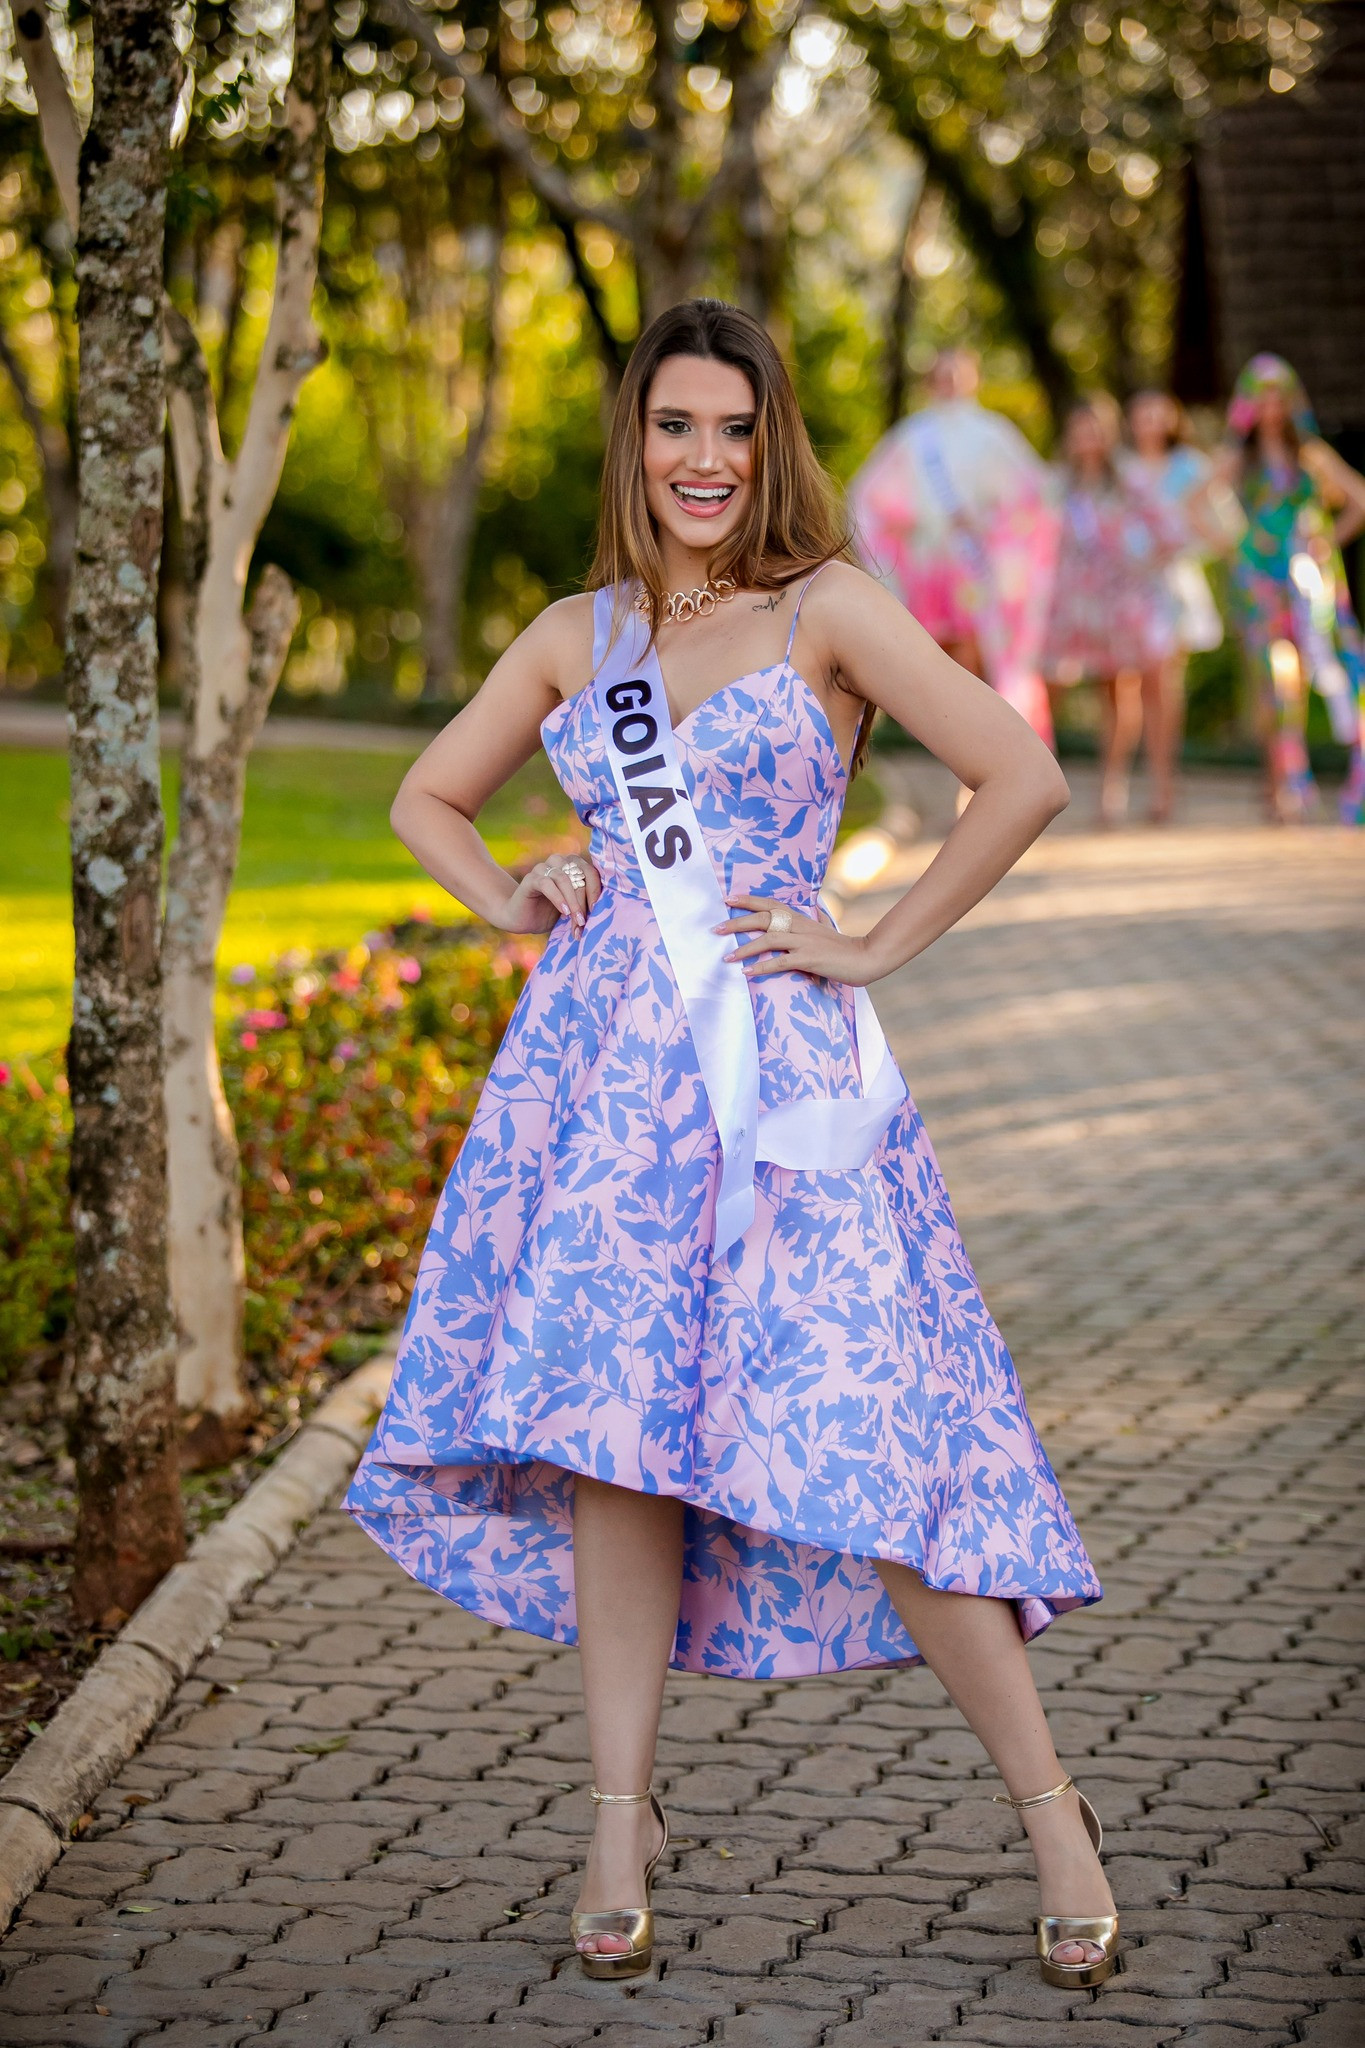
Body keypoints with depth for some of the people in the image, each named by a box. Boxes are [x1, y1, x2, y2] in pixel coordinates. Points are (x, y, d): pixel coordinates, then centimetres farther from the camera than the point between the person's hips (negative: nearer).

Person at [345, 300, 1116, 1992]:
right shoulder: (576, 635, 12)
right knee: (609, 1430, 2)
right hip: (601, 1061, 4)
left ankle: (1047, 1807, 6)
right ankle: (622, 1819, 14)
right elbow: (427, 797, 25)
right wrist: (509, 902, 6)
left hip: (772, 1071, -4)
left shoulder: (828, 609, -1)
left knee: (860, 1439, -8)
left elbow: (1023, 780, -9)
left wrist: (876, 949, -6)